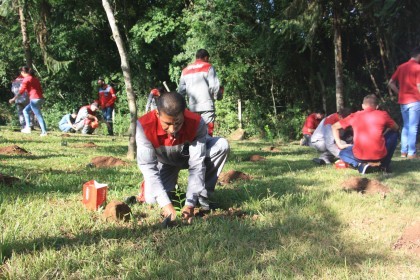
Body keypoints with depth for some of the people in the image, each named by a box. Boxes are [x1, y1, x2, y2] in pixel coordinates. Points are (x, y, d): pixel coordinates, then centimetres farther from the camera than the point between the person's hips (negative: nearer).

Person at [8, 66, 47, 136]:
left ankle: (44, 132, -8)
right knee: (25, 110, 20)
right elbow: (40, 89, 18)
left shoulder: (26, 79, -5)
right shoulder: (35, 78, 18)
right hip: (40, 98, 9)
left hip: (34, 99, -8)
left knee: (39, 116, -7)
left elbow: (21, 91, -10)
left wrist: (14, 99, -5)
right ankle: (28, 127, 16)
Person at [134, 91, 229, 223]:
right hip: (165, 162, 0)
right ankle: (170, 187, 14)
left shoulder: (197, 123, -35)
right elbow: (148, 167, -35)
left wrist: (190, 203, -41)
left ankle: (202, 196, -12)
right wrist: (166, 203, -44)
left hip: (190, 156, 0)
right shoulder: (144, 126, -37)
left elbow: (197, 165, -34)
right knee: (151, 199, -23)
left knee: (221, 145, -28)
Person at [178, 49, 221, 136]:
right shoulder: (208, 67, 1)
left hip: (192, 108, 5)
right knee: (207, 133, -8)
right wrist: (216, 96, 11)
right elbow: (214, 86, -7)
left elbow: (181, 90, 13)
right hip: (206, 106, -5)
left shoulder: (185, 70, 17)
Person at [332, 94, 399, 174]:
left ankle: (362, 165, 3)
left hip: (360, 156, 0)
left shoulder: (355, 115, 12)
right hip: (380, 155, 0)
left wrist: (340, 145, 20)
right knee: (394, 133, 27)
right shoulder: (383, 114, 7)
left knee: (342, 153, 34)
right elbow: (396, 128, 25)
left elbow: (334, 127, 18)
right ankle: (385, 164, 20)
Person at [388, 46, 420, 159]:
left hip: (403, 101, 7)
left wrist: (400, 93, 12)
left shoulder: (401, 66, 11)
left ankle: (404, 151, 14)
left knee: (405, 126, 13)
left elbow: (390, 83, 11)